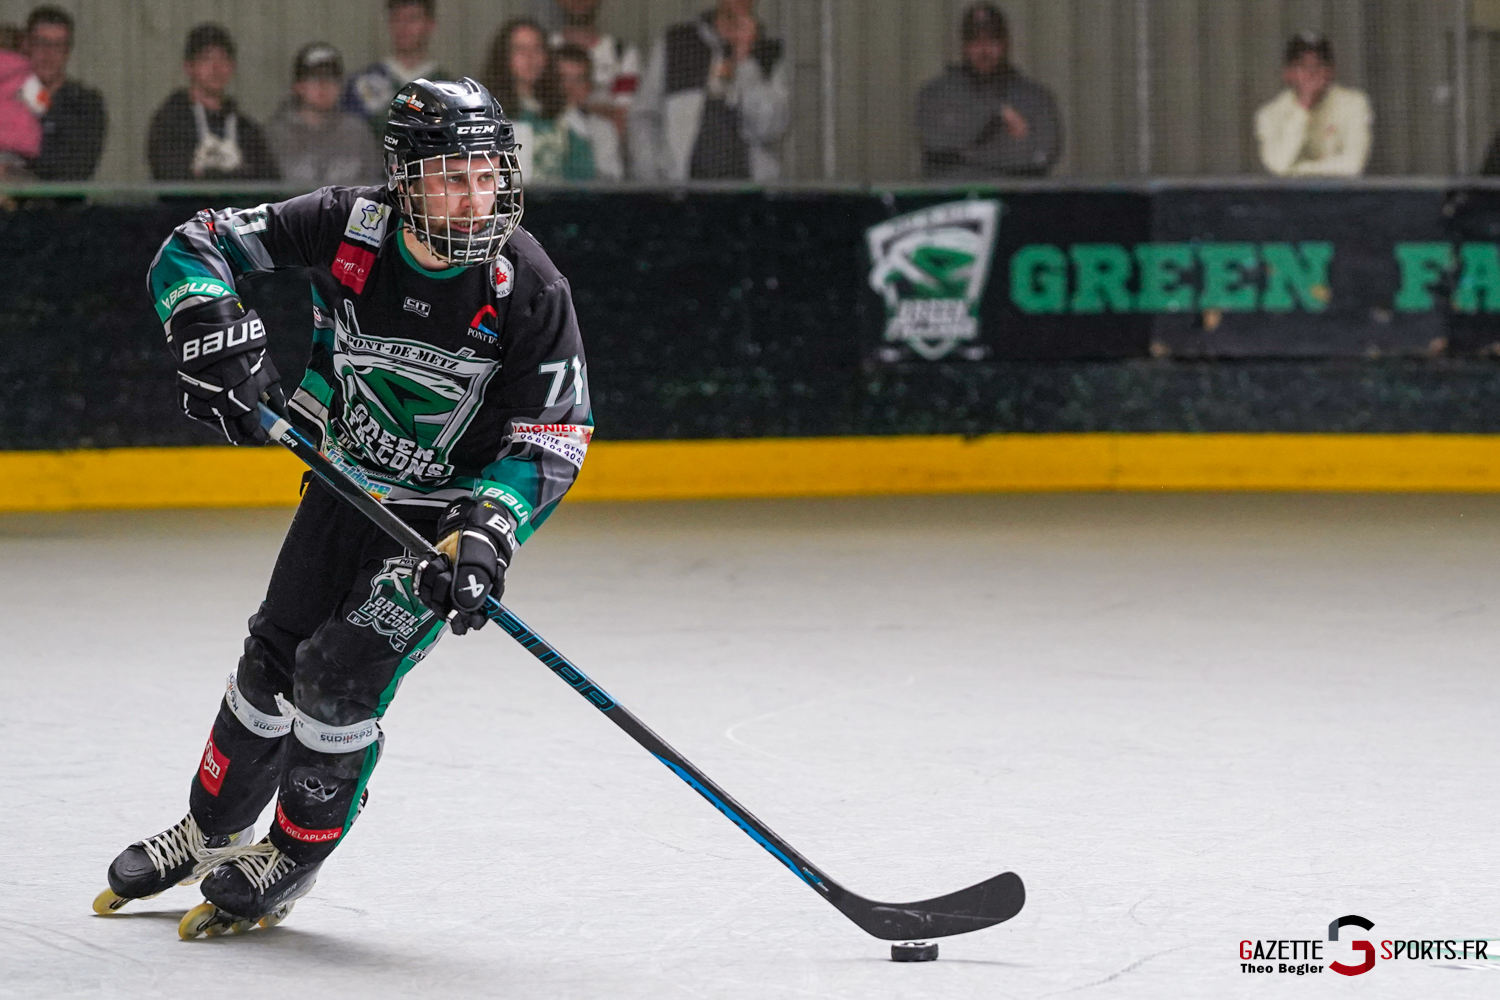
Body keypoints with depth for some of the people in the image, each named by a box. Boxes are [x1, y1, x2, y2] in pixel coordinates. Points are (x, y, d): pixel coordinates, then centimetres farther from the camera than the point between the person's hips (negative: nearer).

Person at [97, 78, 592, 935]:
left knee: (342, 673, -13)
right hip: (349, 482, 4)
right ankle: (211, 835, 33)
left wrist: (485, 536, -33)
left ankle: (291, 862, 7)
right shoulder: (348, 228, -20)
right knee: (274, 660, 11)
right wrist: (216, 335, -30)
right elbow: (195, 249, -12)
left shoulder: (531, 289, -25)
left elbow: (551, 443, -19)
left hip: (452, 510, -4)